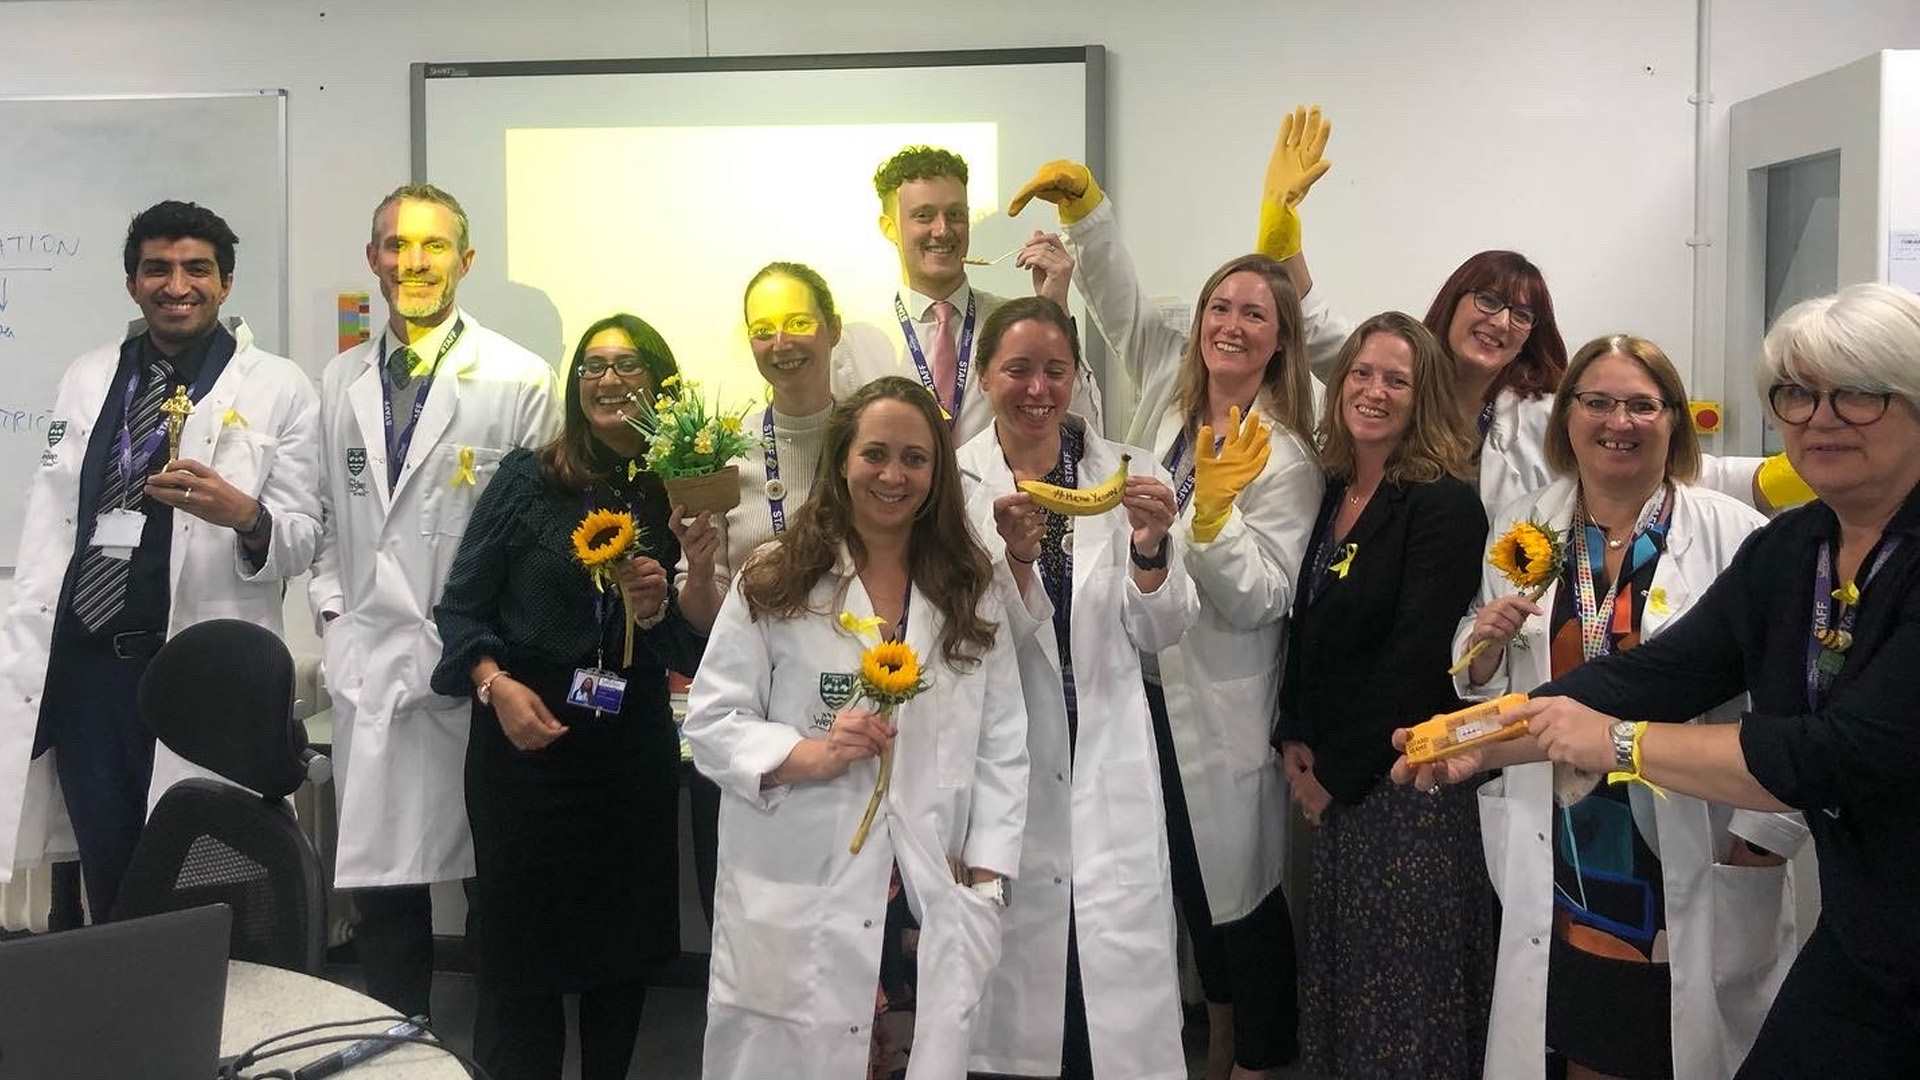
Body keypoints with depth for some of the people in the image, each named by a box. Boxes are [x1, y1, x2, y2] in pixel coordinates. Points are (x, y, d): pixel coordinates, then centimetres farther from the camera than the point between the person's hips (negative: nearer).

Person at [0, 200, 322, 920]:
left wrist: (245, 516, -23)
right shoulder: (86, 379, 14)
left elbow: (302, 540, -1)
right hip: (82, 665, 4)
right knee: (106, 883, 12)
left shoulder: (280, 388, 1)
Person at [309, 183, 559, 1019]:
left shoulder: (519, 381, -4)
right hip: (369, 667, 4)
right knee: (380, 887, 10)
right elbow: (330, 516, 19)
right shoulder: (339, 382, 12)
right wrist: (332, 610, 8)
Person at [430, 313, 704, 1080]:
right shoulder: (527, 479, -3)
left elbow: (695, 655, 2)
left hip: (634, 749, 2)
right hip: (526, 743, -2)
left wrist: (658, 613, -18)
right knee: (520, 952, 5)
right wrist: (496, 684, -17)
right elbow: (460, 606, -2)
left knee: (622, 950, 14)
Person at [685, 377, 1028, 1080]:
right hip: (796, 909, -2)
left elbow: (1001, 748, 7)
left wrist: (985, 881, 0)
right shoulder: (773, 580, 1)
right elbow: (712, 722, -2)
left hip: (929, 909, 2)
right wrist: (808, 754, -18)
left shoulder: (970, 591, 10)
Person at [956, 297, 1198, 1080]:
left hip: (1106, 761, 1)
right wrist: (1015, 554, -22)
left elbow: (1160, 632, 4)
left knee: (1124, 971, -1)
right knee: (1017, 949, 4)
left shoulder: (1119, 473, 4)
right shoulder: (955, 482, -1)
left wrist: (1151, 547, -14)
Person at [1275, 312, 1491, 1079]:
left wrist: (1338, 773, -12)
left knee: (1405, 986, 2)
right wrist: (1295, 739, 2)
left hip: (1409, 780, -7)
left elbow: (1416, 659, -17)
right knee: (1338, 964, 15)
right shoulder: (1332, 495, 10)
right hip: (1334, 779, 7)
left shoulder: (1445, 505, -13)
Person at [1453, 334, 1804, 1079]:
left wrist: (1771, 826, -13)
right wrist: (1487, 643, -8)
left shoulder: (1735, 534, -8)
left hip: (1697, 860, -3)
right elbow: (1481, 684, 13)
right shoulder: (1520, 529, 5)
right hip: (1564, 853, 3)